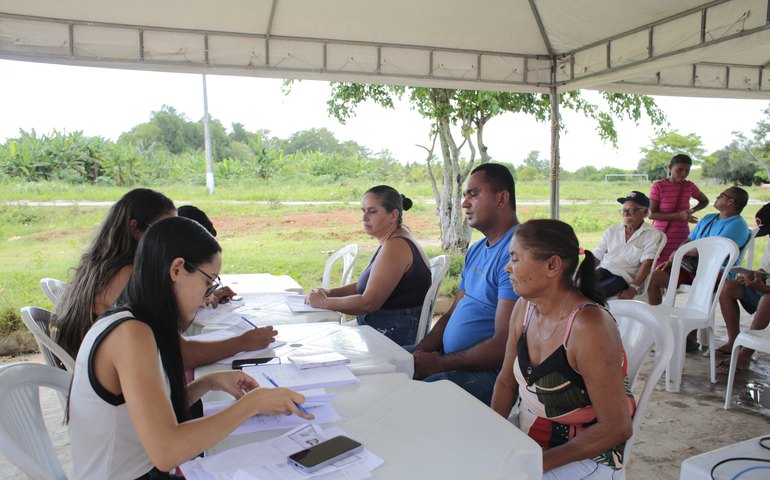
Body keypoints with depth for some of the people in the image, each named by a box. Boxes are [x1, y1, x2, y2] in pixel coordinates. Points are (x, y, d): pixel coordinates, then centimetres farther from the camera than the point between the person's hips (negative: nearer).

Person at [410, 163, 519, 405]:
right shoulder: (476, 250, 16)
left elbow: (503, 347, -23)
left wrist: (438, 363, -16)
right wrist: (419, 352, 1)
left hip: (488, 372, -10)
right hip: (448, 357, 10)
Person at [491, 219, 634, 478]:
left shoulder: (588, 327, -25)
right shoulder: (524, 308, -3)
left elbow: (617, 428, -22)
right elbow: (506, 382, 7)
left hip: (584, 455, -6)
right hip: (525, 438, 6)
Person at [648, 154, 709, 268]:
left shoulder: (690, 186, 6)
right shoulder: (658, 186, -5)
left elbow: (705, 201, 26)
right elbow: (651, 214, -10)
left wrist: (692, 210, 5)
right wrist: (678, 215, -18)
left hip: (682, 237, 3)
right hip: (661, 236, -3)